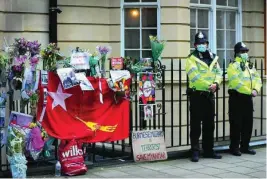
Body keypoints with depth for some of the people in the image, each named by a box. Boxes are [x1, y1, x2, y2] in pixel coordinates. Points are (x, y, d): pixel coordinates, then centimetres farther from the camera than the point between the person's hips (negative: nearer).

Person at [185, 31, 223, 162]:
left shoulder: (213, 58, 15)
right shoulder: (191, 59, -4)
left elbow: (218, 73, 8)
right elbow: (194, 76, -16)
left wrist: (216, 83, -13)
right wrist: (208, 85, -20)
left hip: (210, 95, 6)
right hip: (197, 95, -6)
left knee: (209, 124, 12)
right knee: (195, 125, -4)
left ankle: (208, 150, 21)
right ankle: (195, 152, 0)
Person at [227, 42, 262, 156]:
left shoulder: (250, 65, 16)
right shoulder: (233, 66, -9)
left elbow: (257, 79, 11)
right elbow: (236, 82, -20)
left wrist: (256, 89, -9)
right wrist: (249, 91, -20)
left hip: (248, 98, 7)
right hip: (237, 97, -7)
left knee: (248, 123, 10)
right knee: (236, 123, -4)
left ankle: (245, 146, 21)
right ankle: (234, 147, 5)